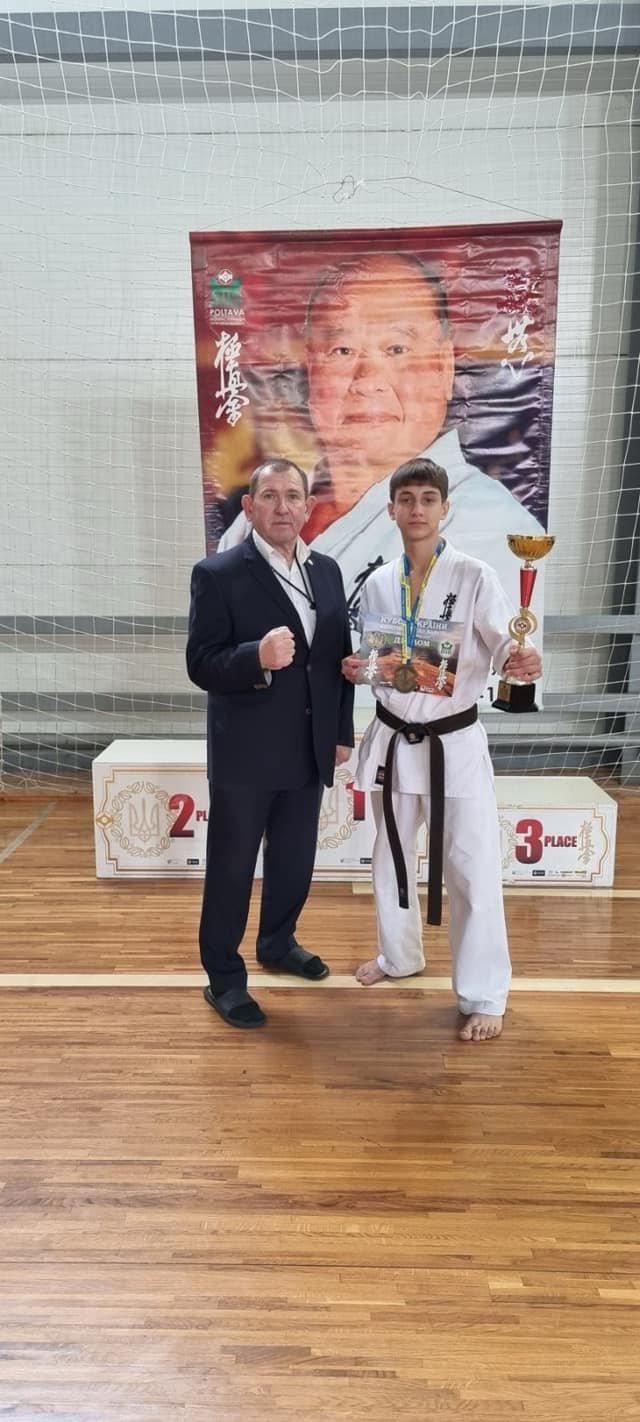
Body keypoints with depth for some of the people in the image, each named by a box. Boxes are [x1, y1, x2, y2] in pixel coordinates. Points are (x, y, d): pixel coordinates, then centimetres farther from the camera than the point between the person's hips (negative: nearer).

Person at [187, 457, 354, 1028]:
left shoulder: (327, 571, 7)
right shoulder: (218, 574, -11)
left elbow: (341, 655, 12)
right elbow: (201, 665, -16)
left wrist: (342, 732, 11)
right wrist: (257, 658, -34)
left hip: (309, 750, 6)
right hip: (246, 752, -6)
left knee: (296, 861, 20)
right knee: (231, 867, 8)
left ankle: (278, 944, 43)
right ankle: (224, 977, 24)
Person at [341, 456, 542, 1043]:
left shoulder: (475, 577, -10)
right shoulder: (378, 584, 2)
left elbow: (504, 646, -14)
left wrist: (522, 664, -37)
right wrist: (355, 669, -11)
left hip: (455, 741, -4)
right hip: (393, 739, 4)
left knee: (472, 869, 0)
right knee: (392, 855, 18)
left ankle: (484, 994, 17)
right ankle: (400, 954, 42)